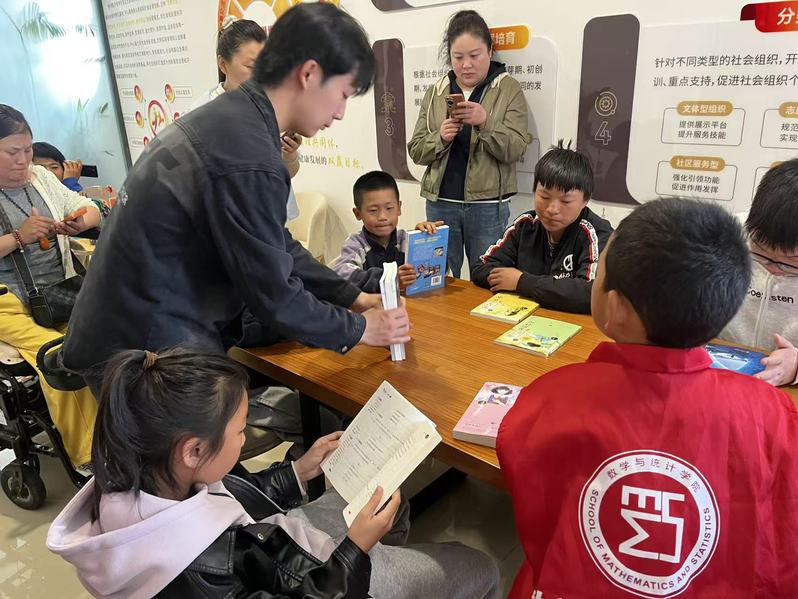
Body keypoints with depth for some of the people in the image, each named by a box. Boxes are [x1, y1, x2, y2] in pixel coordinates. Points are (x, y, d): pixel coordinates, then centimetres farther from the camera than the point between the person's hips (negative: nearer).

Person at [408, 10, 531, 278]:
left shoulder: (509, 89, 0)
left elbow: (514, 150, -8)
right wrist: (440, 137, -14)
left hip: (488, 206, -2)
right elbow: (416, 150, 6)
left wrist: (486, 122, -24)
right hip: (440, 203, 3)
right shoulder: (435, 92, 8)